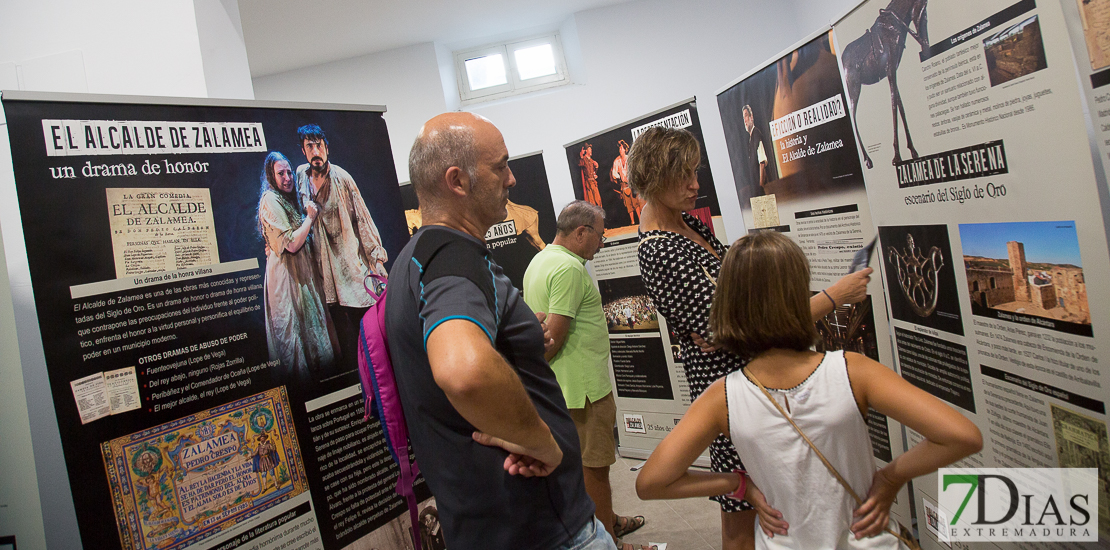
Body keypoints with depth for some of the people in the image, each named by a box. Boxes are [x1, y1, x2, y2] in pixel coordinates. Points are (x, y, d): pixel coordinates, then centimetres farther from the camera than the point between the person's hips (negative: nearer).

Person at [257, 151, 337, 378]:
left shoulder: (288, 198, 14)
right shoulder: (270, 200, -16)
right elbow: (291, 243, -22)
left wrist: (308, 213, 8)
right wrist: (310, 217, -13)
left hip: (302, 269, 10)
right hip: (286, 272, -10)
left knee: (309, 315, 15)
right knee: (294, 323, -1)